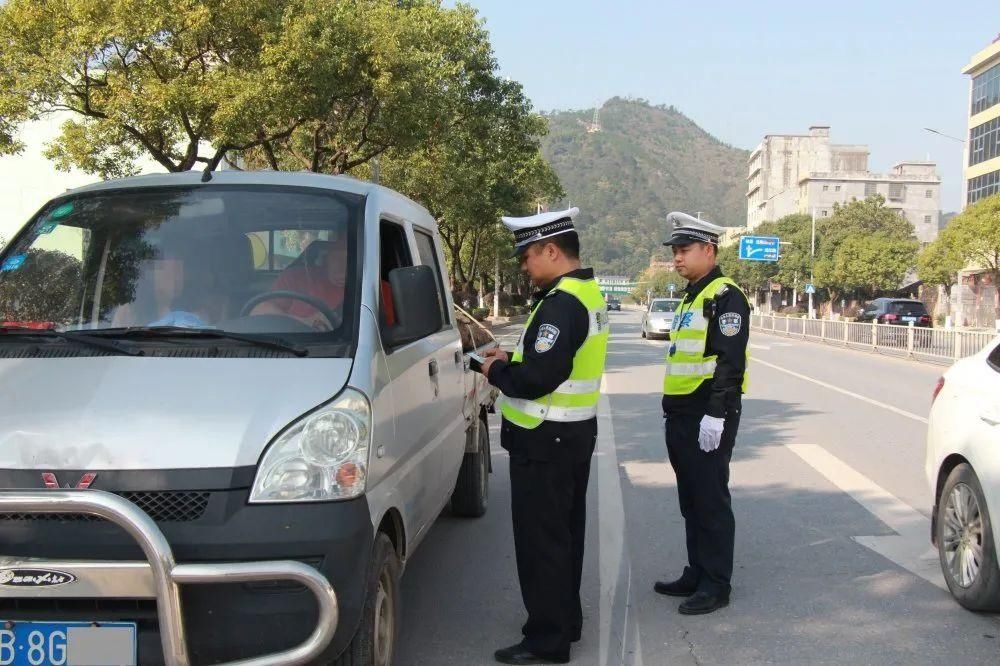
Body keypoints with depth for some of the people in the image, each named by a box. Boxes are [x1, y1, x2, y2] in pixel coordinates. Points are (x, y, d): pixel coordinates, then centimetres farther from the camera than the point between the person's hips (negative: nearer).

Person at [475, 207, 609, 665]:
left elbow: (539, 378, -29)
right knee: (563, 534, 20)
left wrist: (496, 373, -12)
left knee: (540, 541, -2)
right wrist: (512, 361, 8)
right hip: (574, 433, 11)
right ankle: (566, 620, 32)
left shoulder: (560, 303, -23)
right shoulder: (586, 294, 11)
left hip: (545, 441, -11)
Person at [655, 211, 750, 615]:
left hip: (708, 416, -10)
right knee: (690, 502, 15)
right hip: (681, 416, 10)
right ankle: (696, 574, 26)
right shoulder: (690, 298, 18)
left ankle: (716, 586, 6)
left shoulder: (725, 297, -13)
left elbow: (730, 361, -20)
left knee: (711, 502, -2)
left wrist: (716, 415, -24)